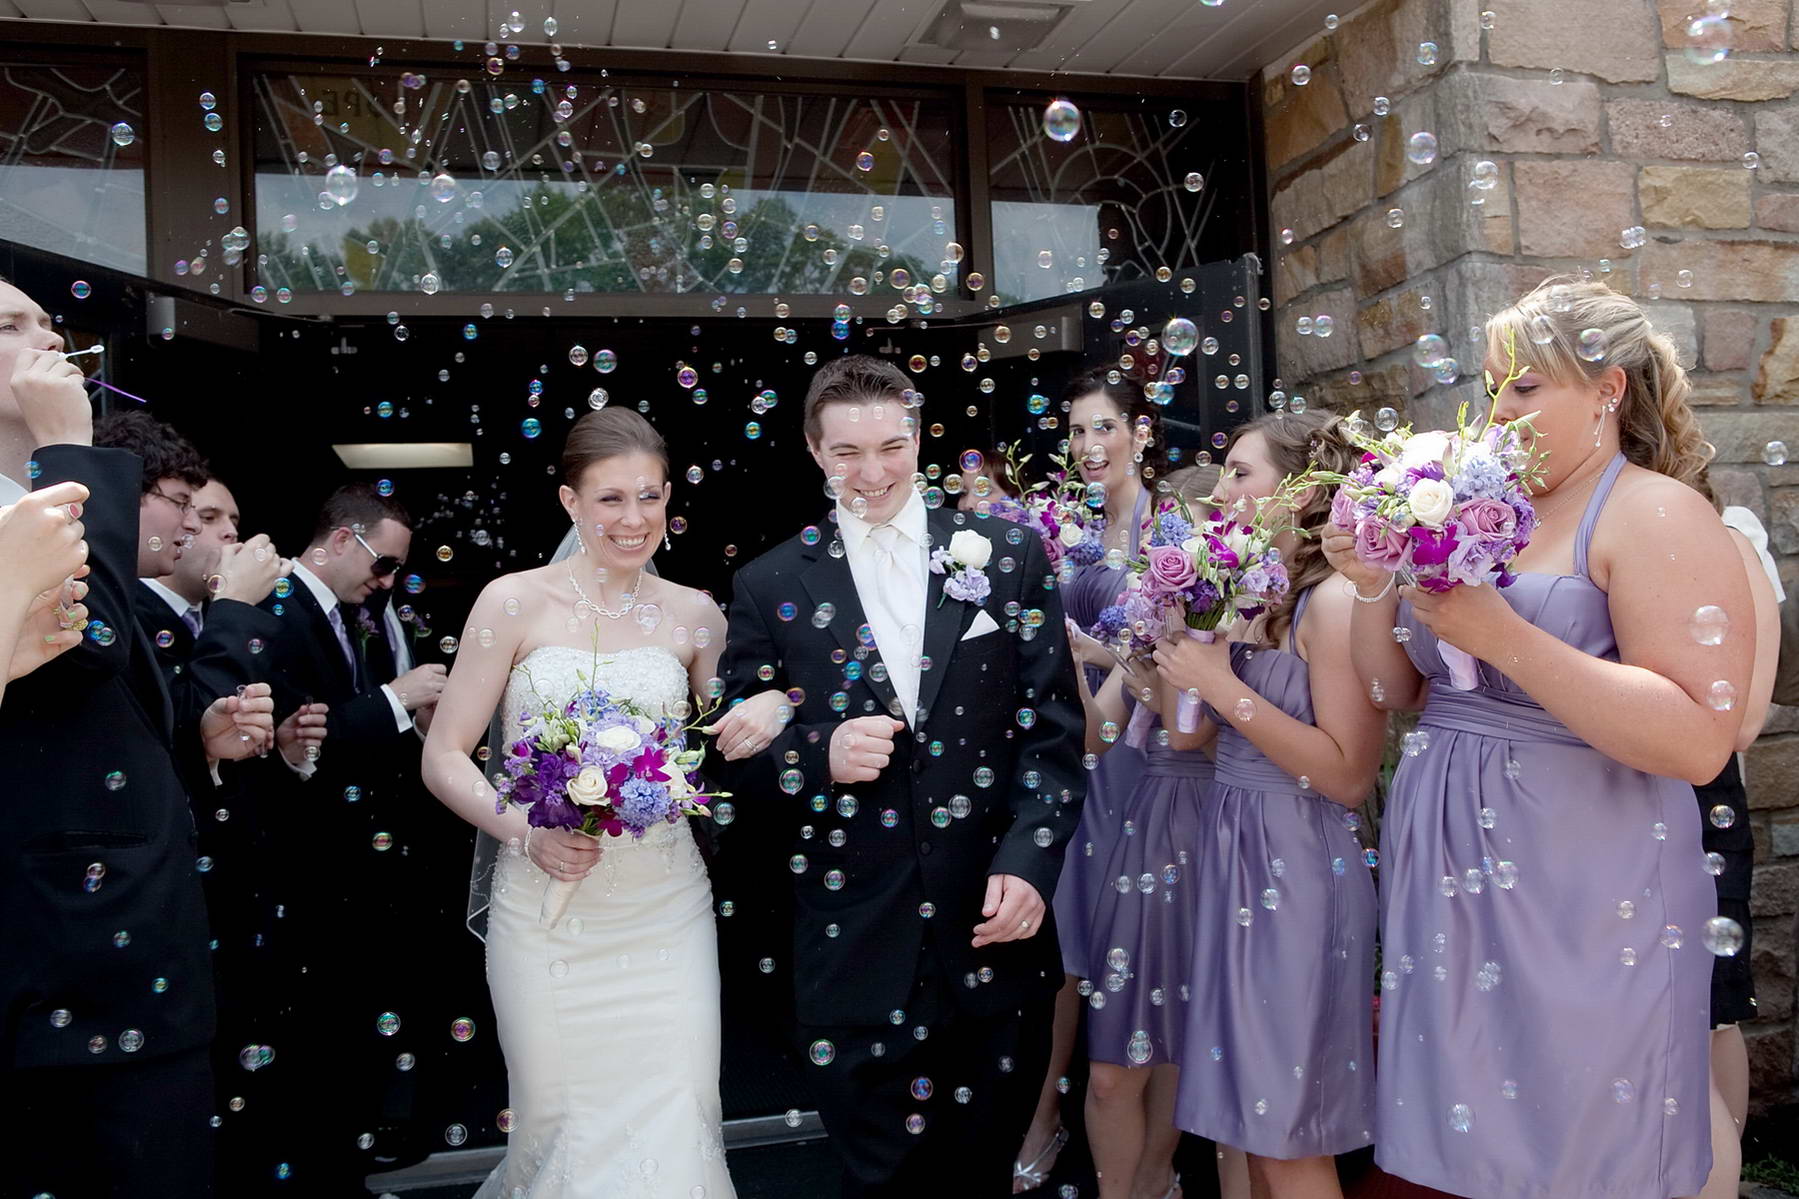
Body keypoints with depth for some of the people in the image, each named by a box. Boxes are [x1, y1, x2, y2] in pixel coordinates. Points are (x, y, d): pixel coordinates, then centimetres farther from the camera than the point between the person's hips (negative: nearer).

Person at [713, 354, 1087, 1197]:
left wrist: (1029, 860, -11)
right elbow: (739, 757, 4)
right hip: (855, 949, 0)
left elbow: (1053, 729, 1)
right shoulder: (770, 586, 1)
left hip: (996, 930, 1)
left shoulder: (1009, 559, 2)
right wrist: (820, 755, -16)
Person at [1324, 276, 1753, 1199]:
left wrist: (1503, 637, -25)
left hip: (1579, 902, -6)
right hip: (1447, 876, 6)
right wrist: (1374, 589, -6)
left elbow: (1699, 741, -21)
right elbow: (1396, 693, 11)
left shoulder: (1656, 515, -10)